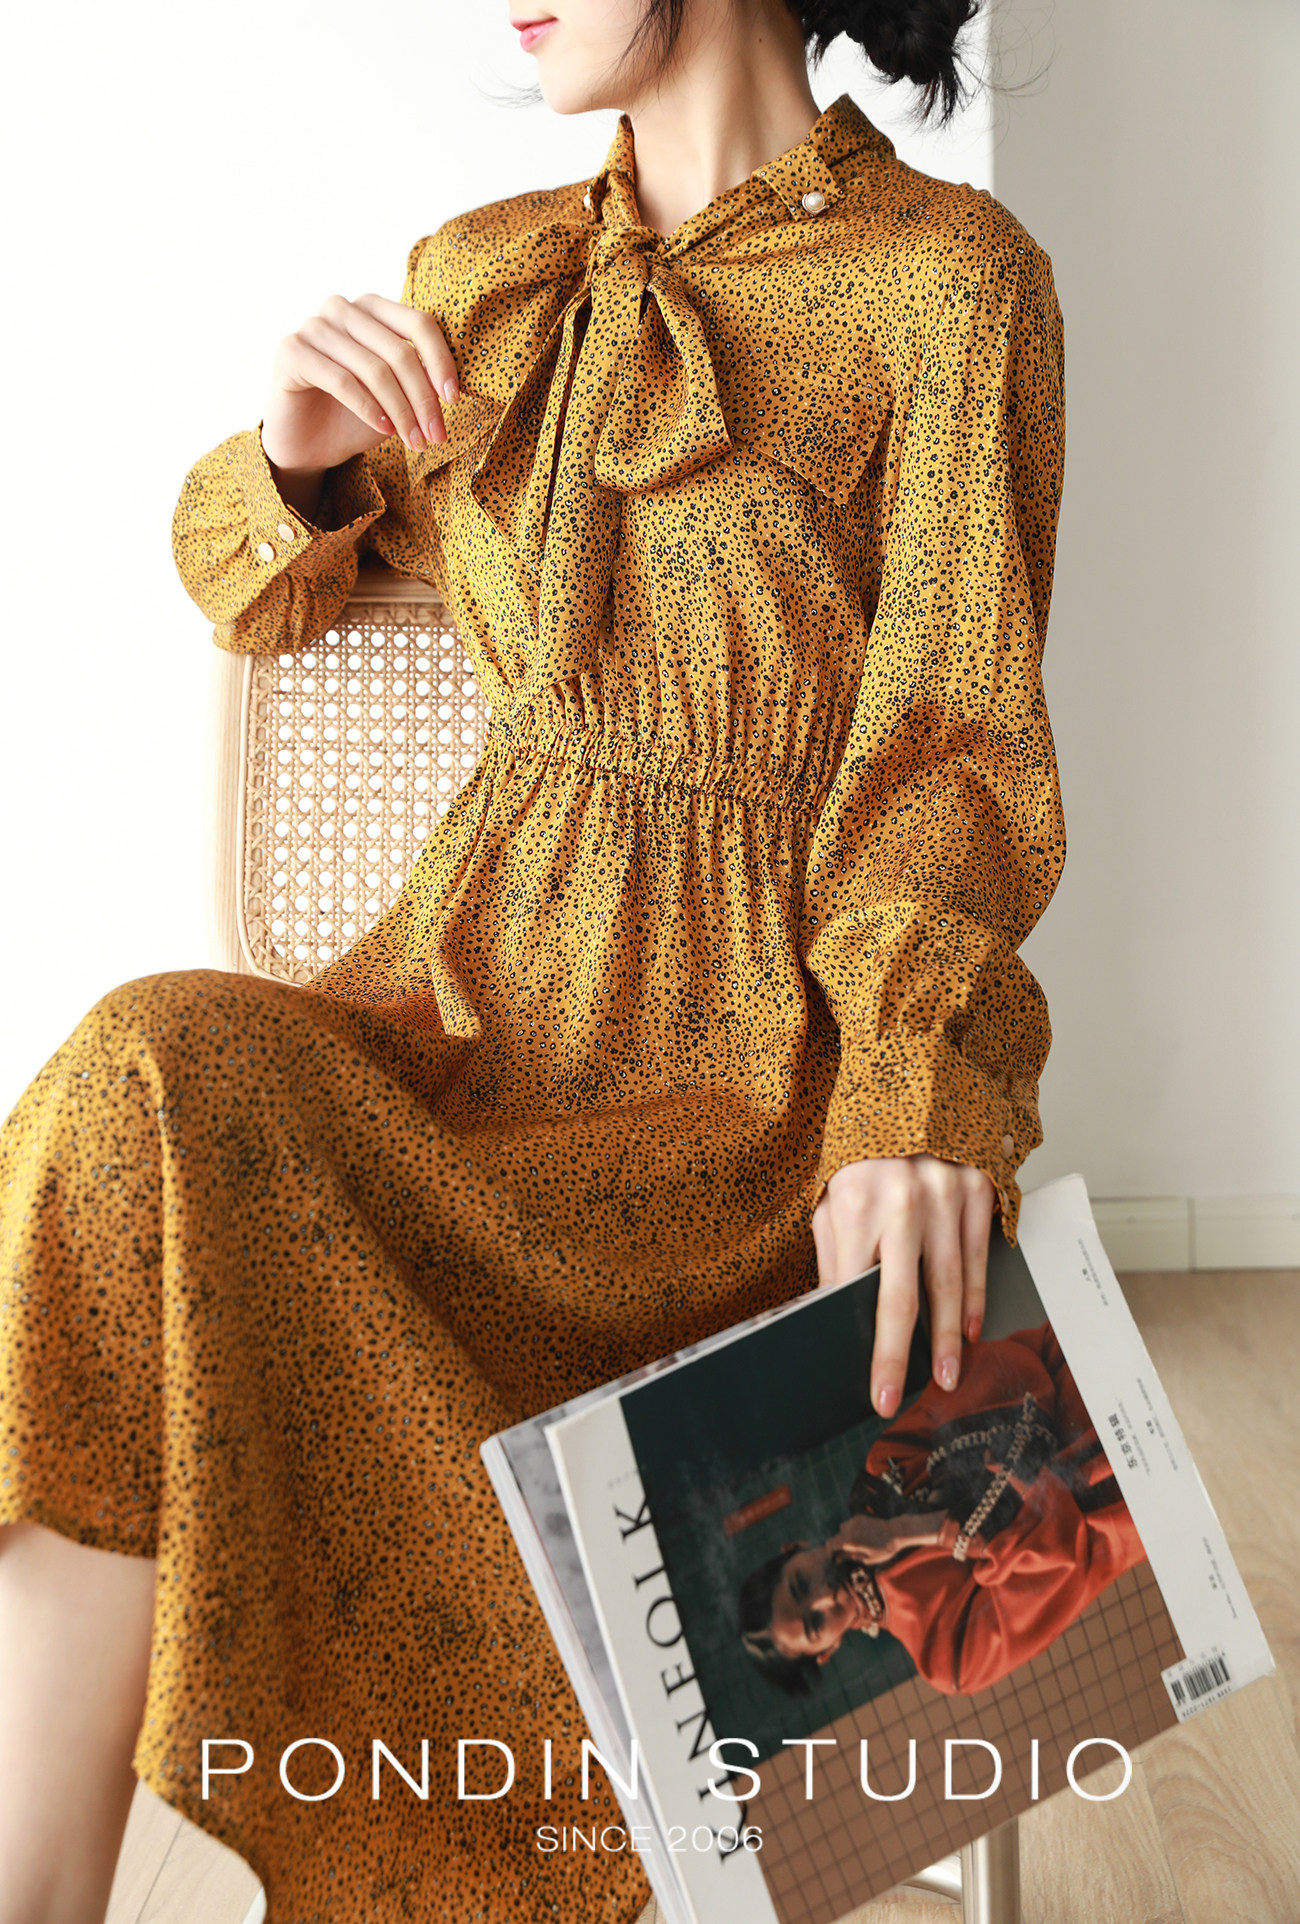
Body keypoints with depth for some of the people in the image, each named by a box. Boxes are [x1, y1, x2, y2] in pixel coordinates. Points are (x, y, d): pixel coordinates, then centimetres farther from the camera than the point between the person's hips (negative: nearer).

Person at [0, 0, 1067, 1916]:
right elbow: (251, 577, 22)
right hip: (494, 991, 4)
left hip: (775, 1034, -4)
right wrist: (298, 454, -3)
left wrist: (906, 1096, -25)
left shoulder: (954, 274, -1)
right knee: (162, 1086, -28)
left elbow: (950, 740, -8)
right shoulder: (484, 278, 14)